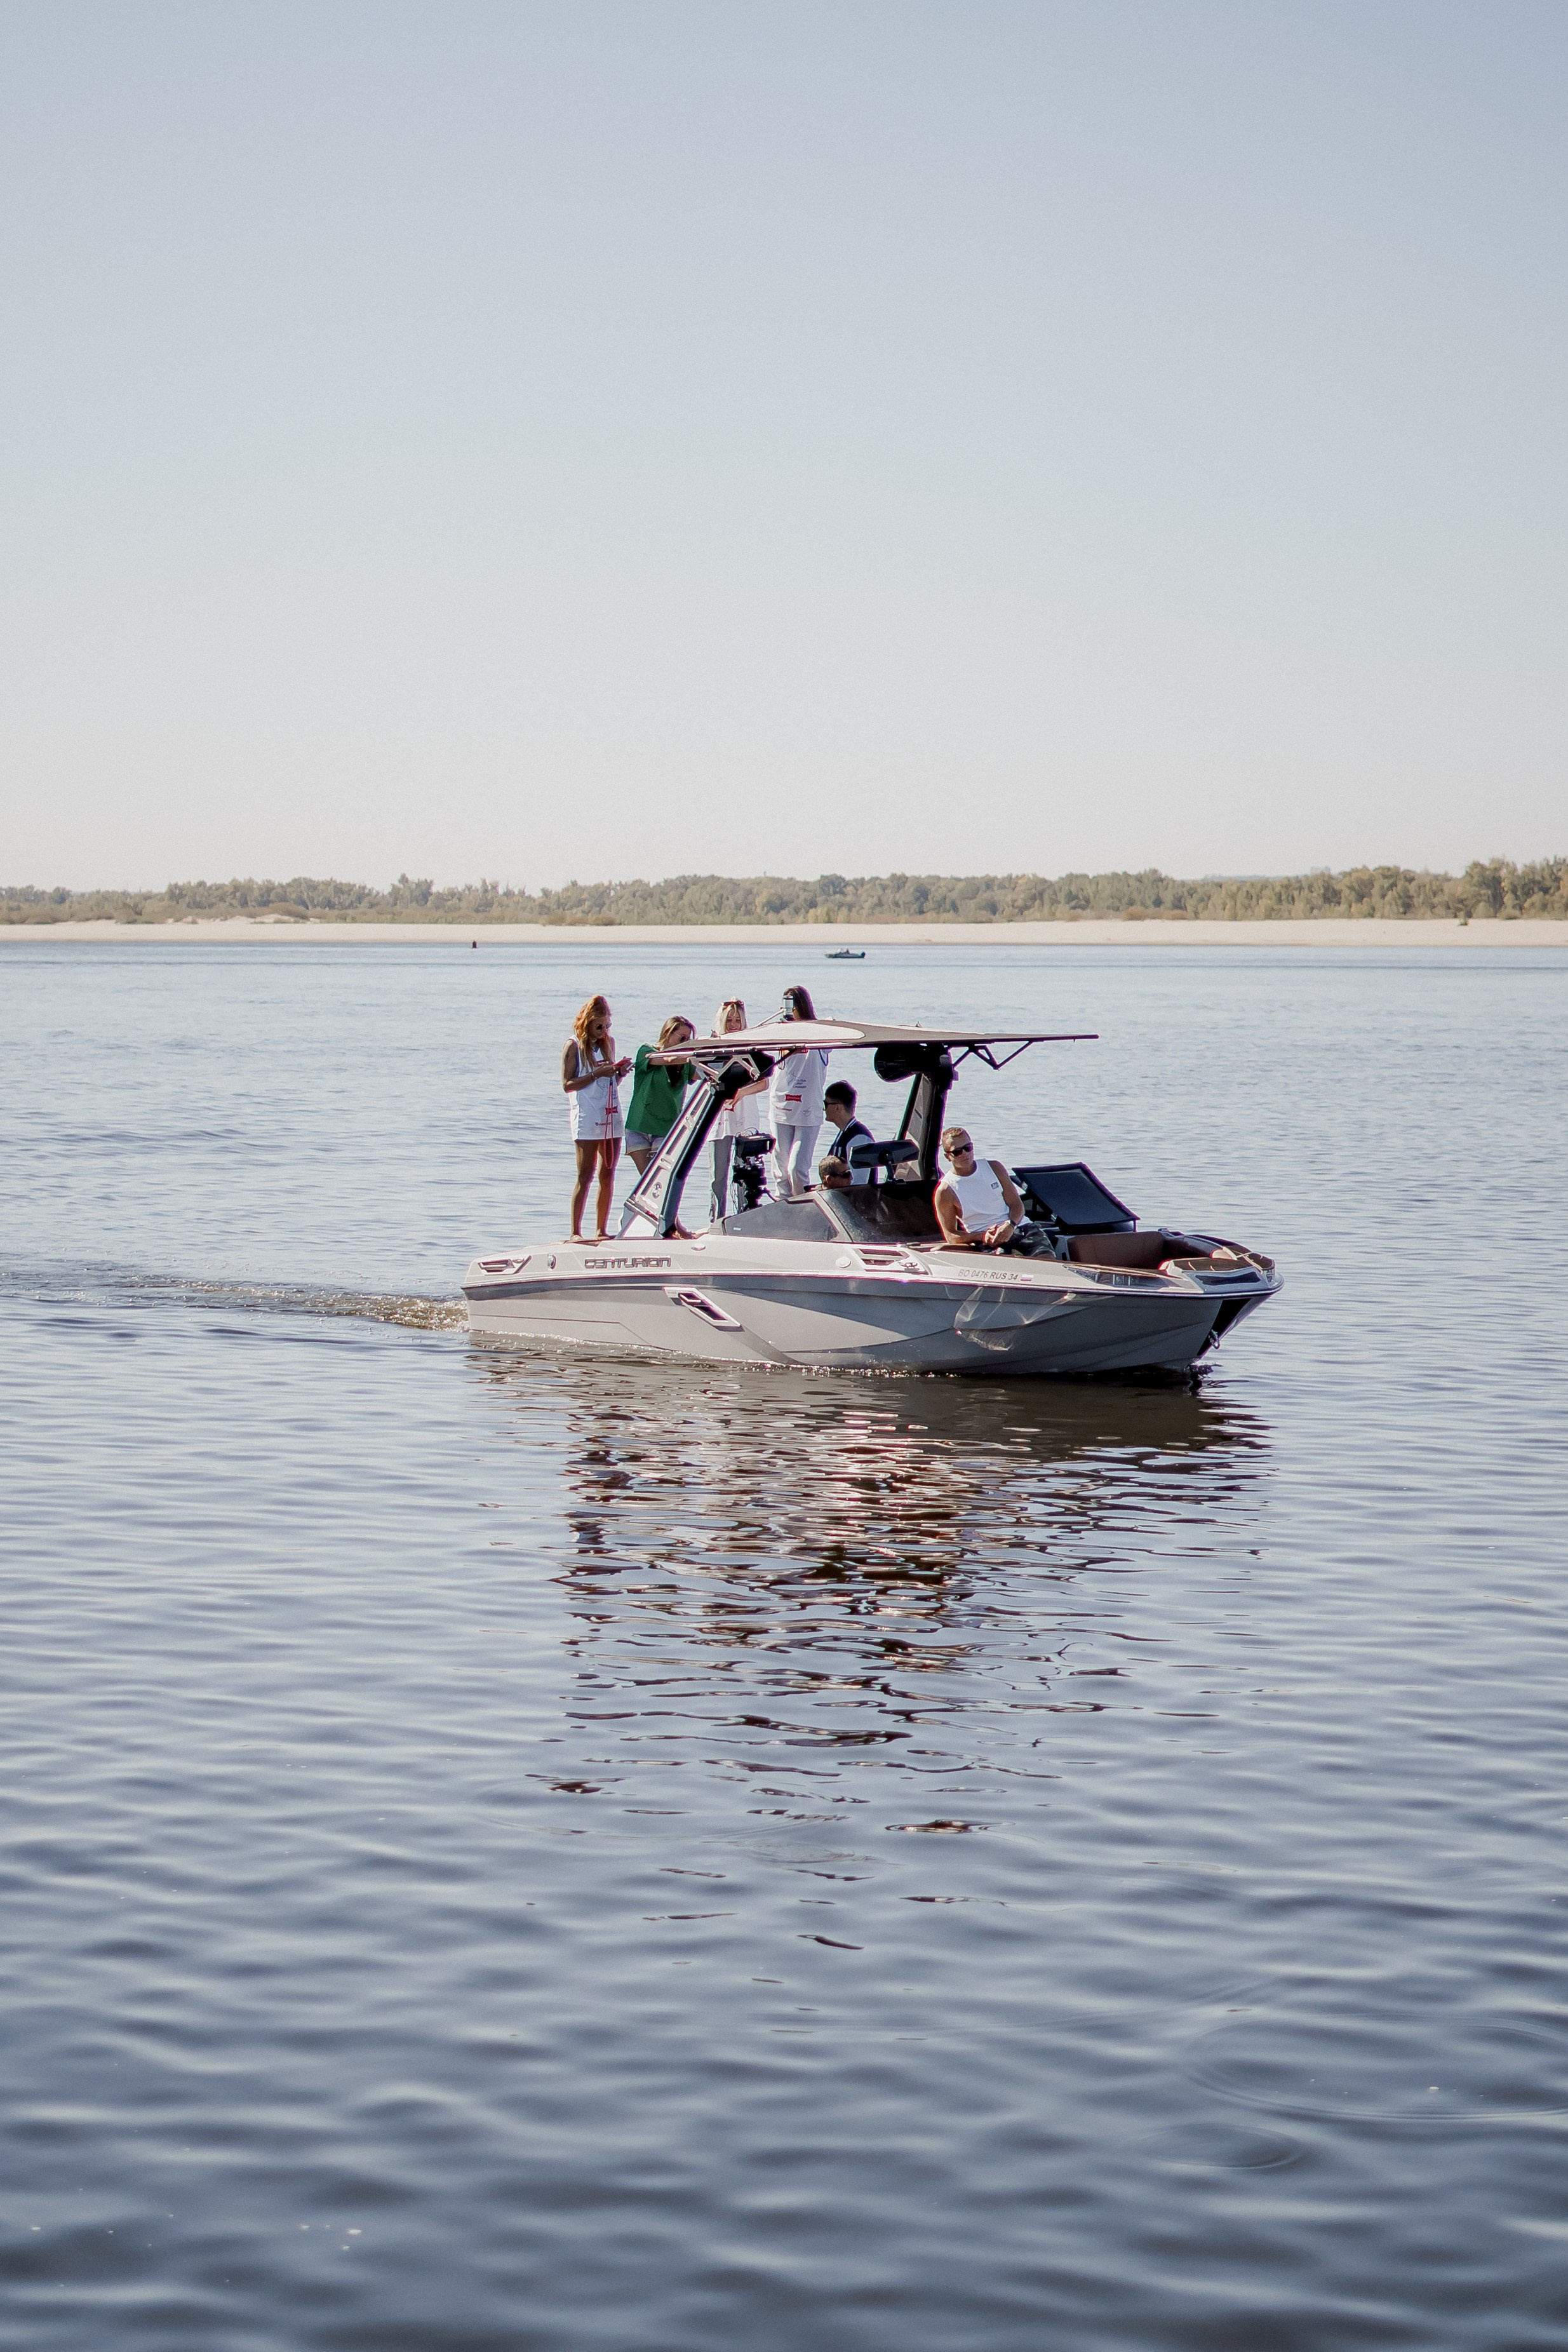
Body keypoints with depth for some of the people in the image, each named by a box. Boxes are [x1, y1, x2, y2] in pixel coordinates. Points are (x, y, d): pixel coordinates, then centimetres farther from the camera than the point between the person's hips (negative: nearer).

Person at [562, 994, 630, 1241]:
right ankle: (575, 1232, -5)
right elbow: (567, 1085, -8)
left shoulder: (609, 1042, 14)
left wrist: (620, 1072, 2)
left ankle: (602, 1231, 9)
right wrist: (597, 1074, -15)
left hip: (611, 1116, 6)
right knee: (585, 1176, -7)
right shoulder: (574, 1046, -3)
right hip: (587, 1118, -6)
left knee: (608, 1176, 4)